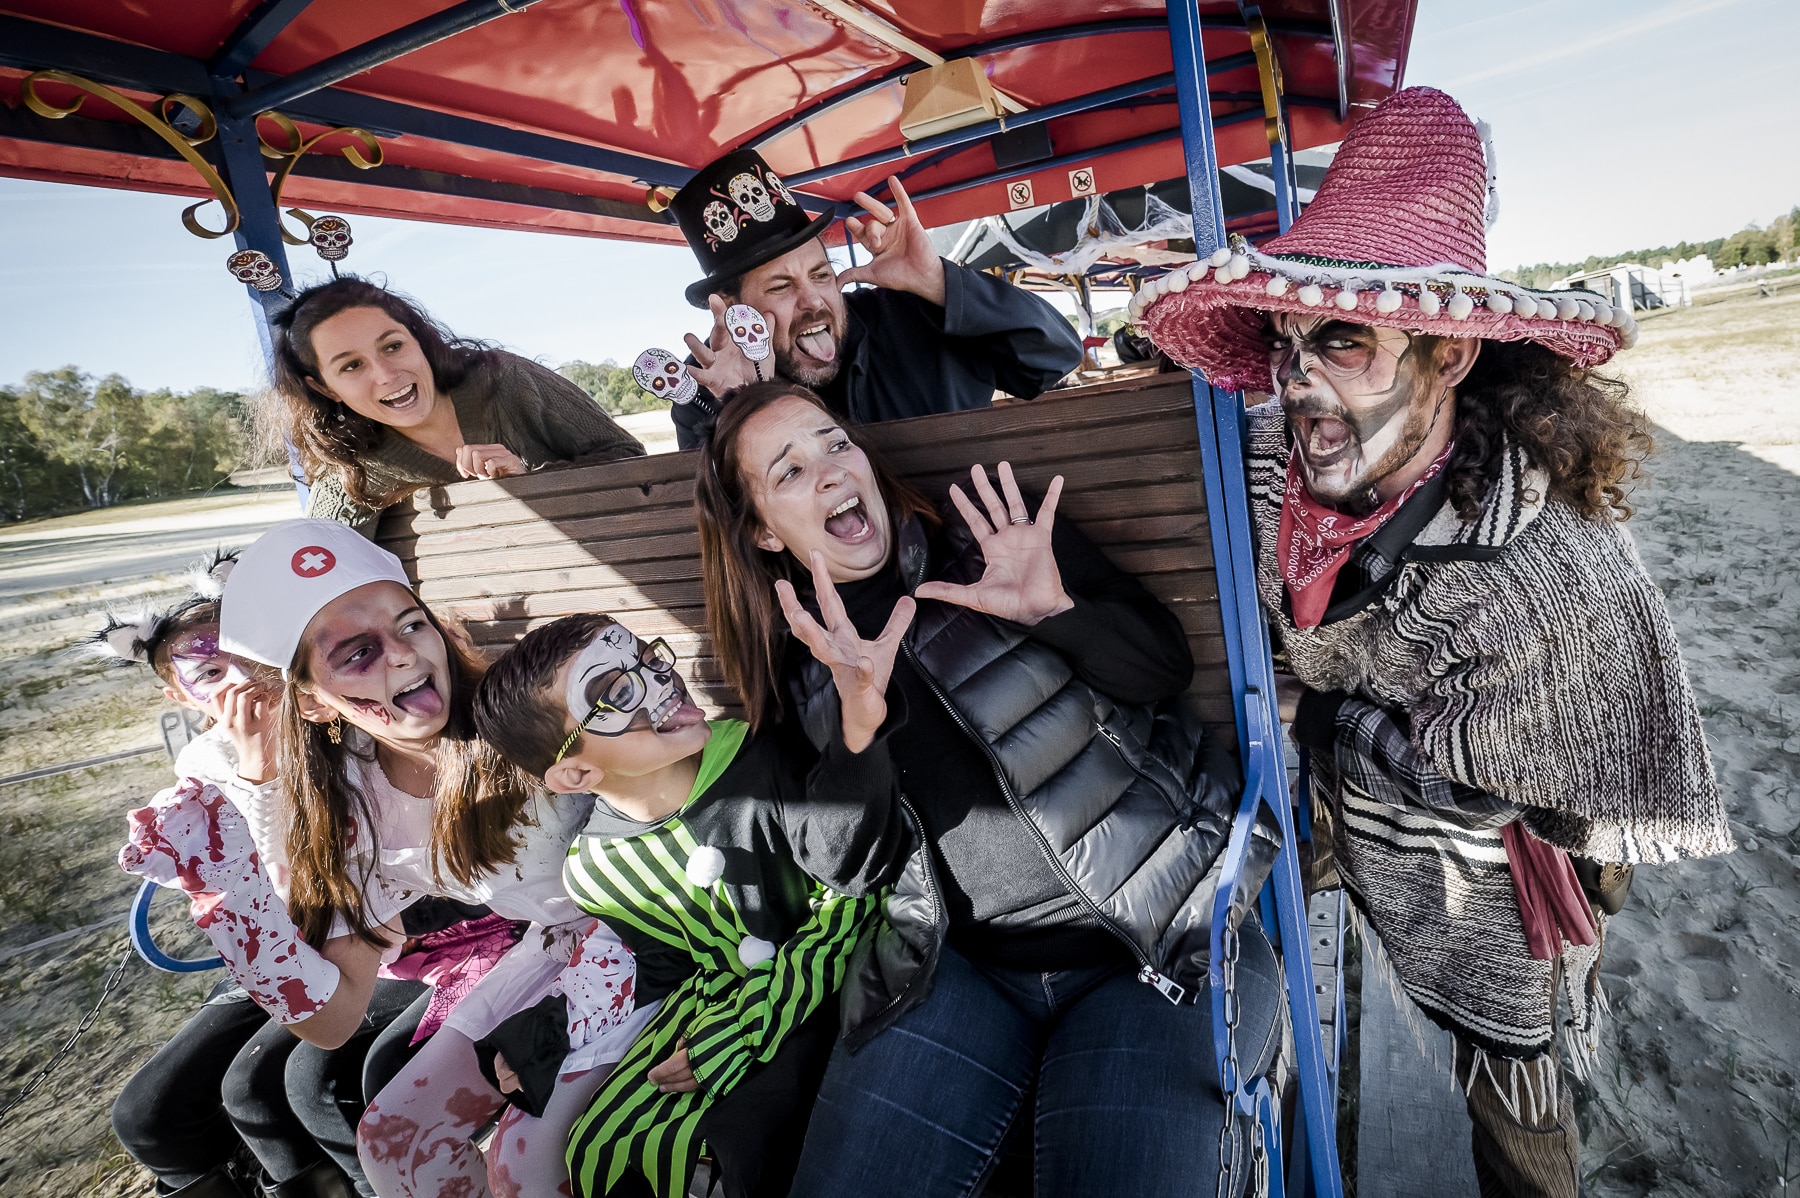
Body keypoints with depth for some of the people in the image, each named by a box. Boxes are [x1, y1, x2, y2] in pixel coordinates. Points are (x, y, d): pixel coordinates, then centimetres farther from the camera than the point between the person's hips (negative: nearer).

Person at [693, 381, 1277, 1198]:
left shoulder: (1001, 543, -2)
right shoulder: (802, 678, 5)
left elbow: (1168, 667, -1)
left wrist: (1058, 609, -21)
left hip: (1163, 937, -1)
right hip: (962, 967, 2)